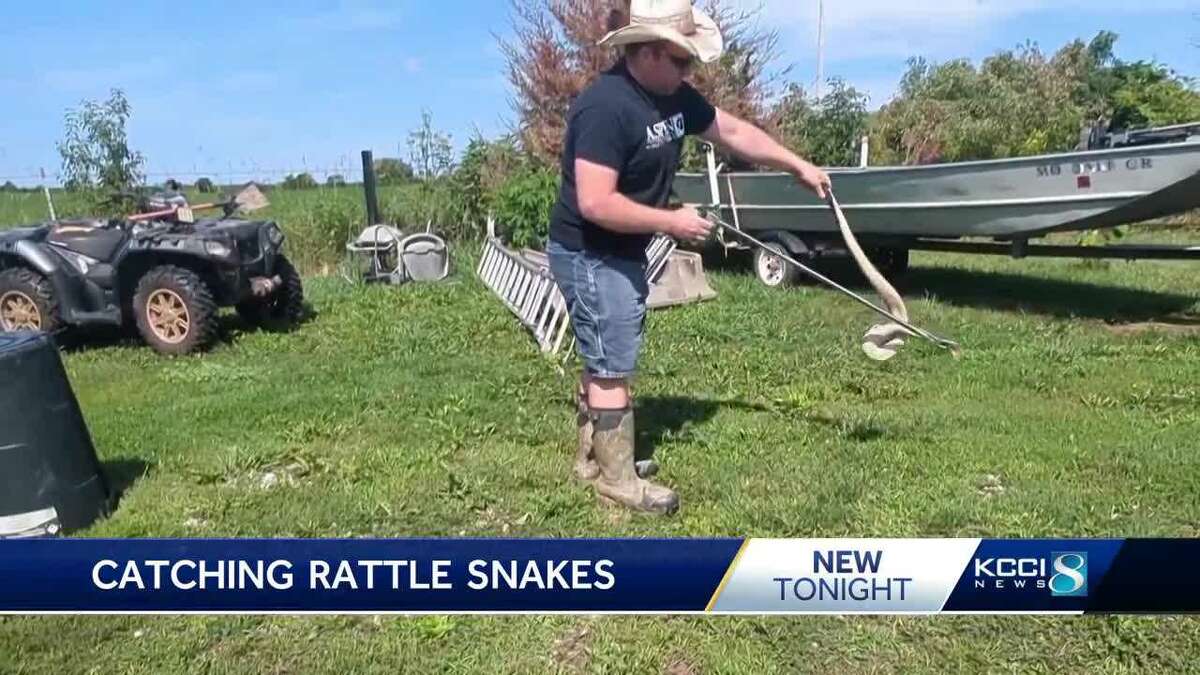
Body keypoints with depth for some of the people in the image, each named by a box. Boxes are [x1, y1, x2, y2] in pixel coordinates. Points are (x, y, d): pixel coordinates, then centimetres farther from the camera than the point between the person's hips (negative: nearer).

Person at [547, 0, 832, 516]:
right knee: (613, 367, -2)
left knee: (606, 360, 18)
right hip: (590, 256, -10)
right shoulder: (606, 106, -26)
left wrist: (799, 167, 15)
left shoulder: (675, 97, 3)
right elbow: (595, 203, -31)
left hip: (624, 254, 10)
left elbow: (733, 131, 15)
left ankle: (592, 458, 33)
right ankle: (617, 479, 12)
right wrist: (672, 223, -22)